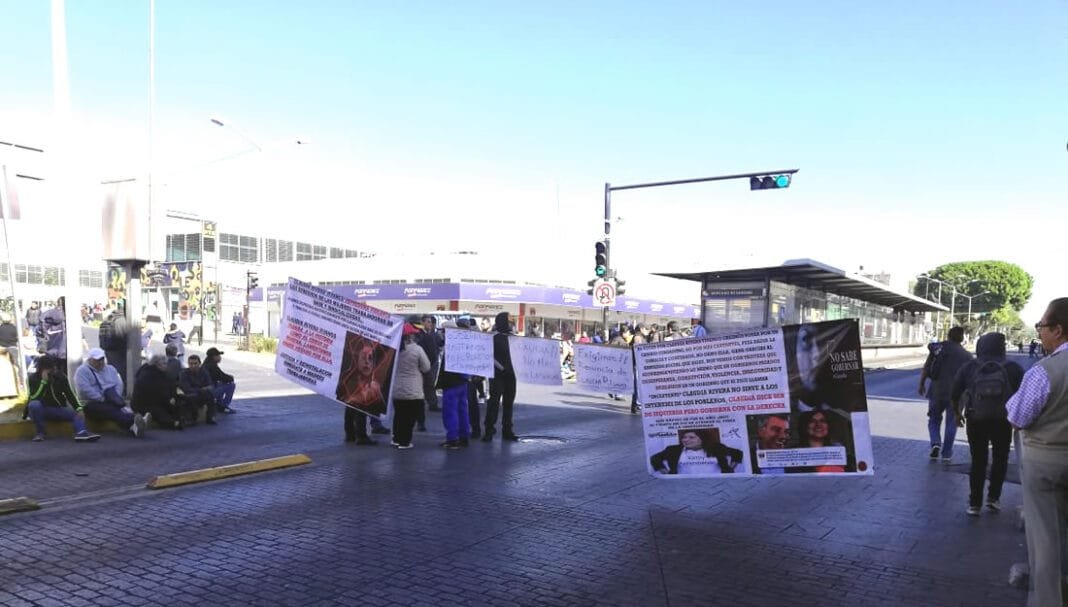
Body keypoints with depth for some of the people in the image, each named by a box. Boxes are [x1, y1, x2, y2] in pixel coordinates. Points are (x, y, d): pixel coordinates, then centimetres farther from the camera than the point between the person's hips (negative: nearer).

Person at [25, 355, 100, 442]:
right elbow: (34, 398, -24)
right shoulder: (33, 378, -11)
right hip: (41, 409, -2)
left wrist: (79, 409, -26)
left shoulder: (60, 377, -4)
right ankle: (40, 432, -20)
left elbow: (69, 394, -11)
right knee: (34, 404, -36)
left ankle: (81, 433, -54)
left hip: (58, 409, 2)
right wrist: (43, 381, -32)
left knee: (78, 413, -23)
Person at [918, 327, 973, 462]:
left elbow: (925, 369, 0)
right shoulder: (967, 356, 2)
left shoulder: (938, 348, 2)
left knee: (934, 420, 15)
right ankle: (946, 454, 13)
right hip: (955, 394, 0)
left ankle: (935, 443, -7)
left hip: (936, 391, 0)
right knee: (951, 424, 11)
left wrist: (921, 385, 11)